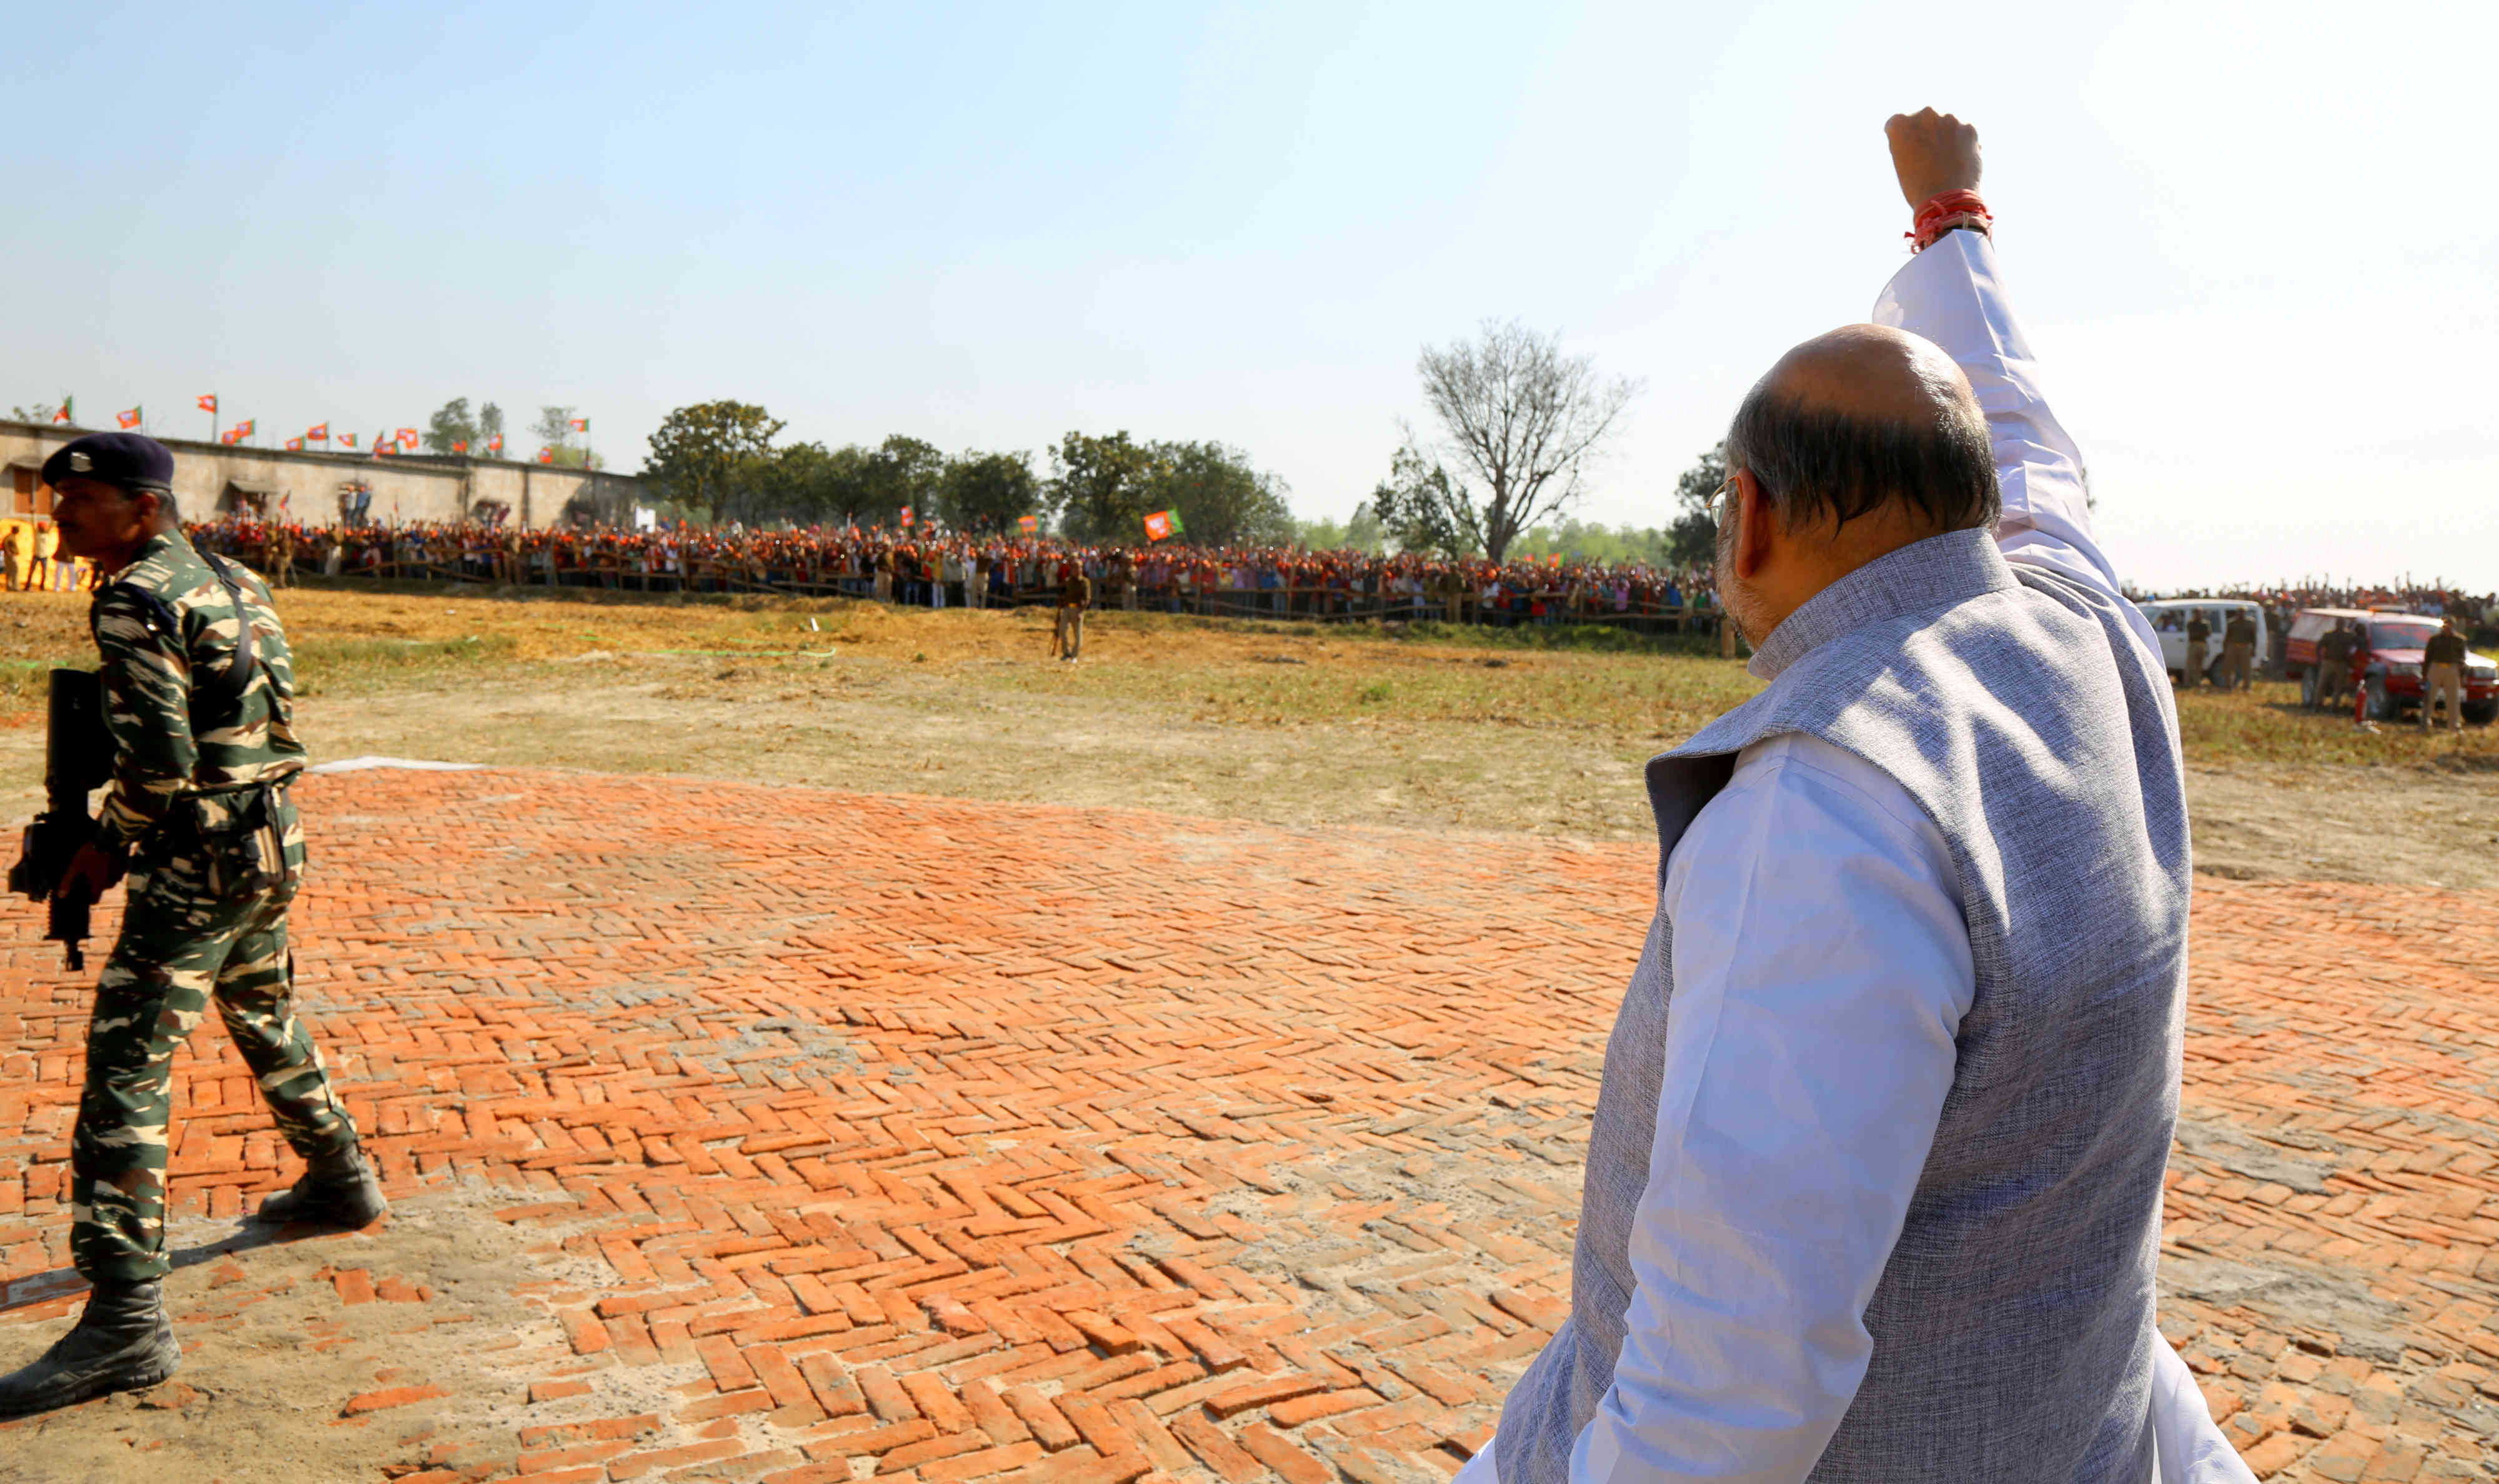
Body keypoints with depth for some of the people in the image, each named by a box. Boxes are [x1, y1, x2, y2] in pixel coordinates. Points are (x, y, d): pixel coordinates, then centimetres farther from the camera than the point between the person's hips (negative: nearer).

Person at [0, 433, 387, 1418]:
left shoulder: (138, 600, -15)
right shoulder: (234, 584, 12)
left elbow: (160, 761, -22)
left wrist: (109, 847, -6)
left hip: (200, 859, -9)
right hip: (273, 842, 9)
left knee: (125, 1068, -8)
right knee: (264, 1018, 26)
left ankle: (126, 1321, -9)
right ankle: (341, 1183, 42)